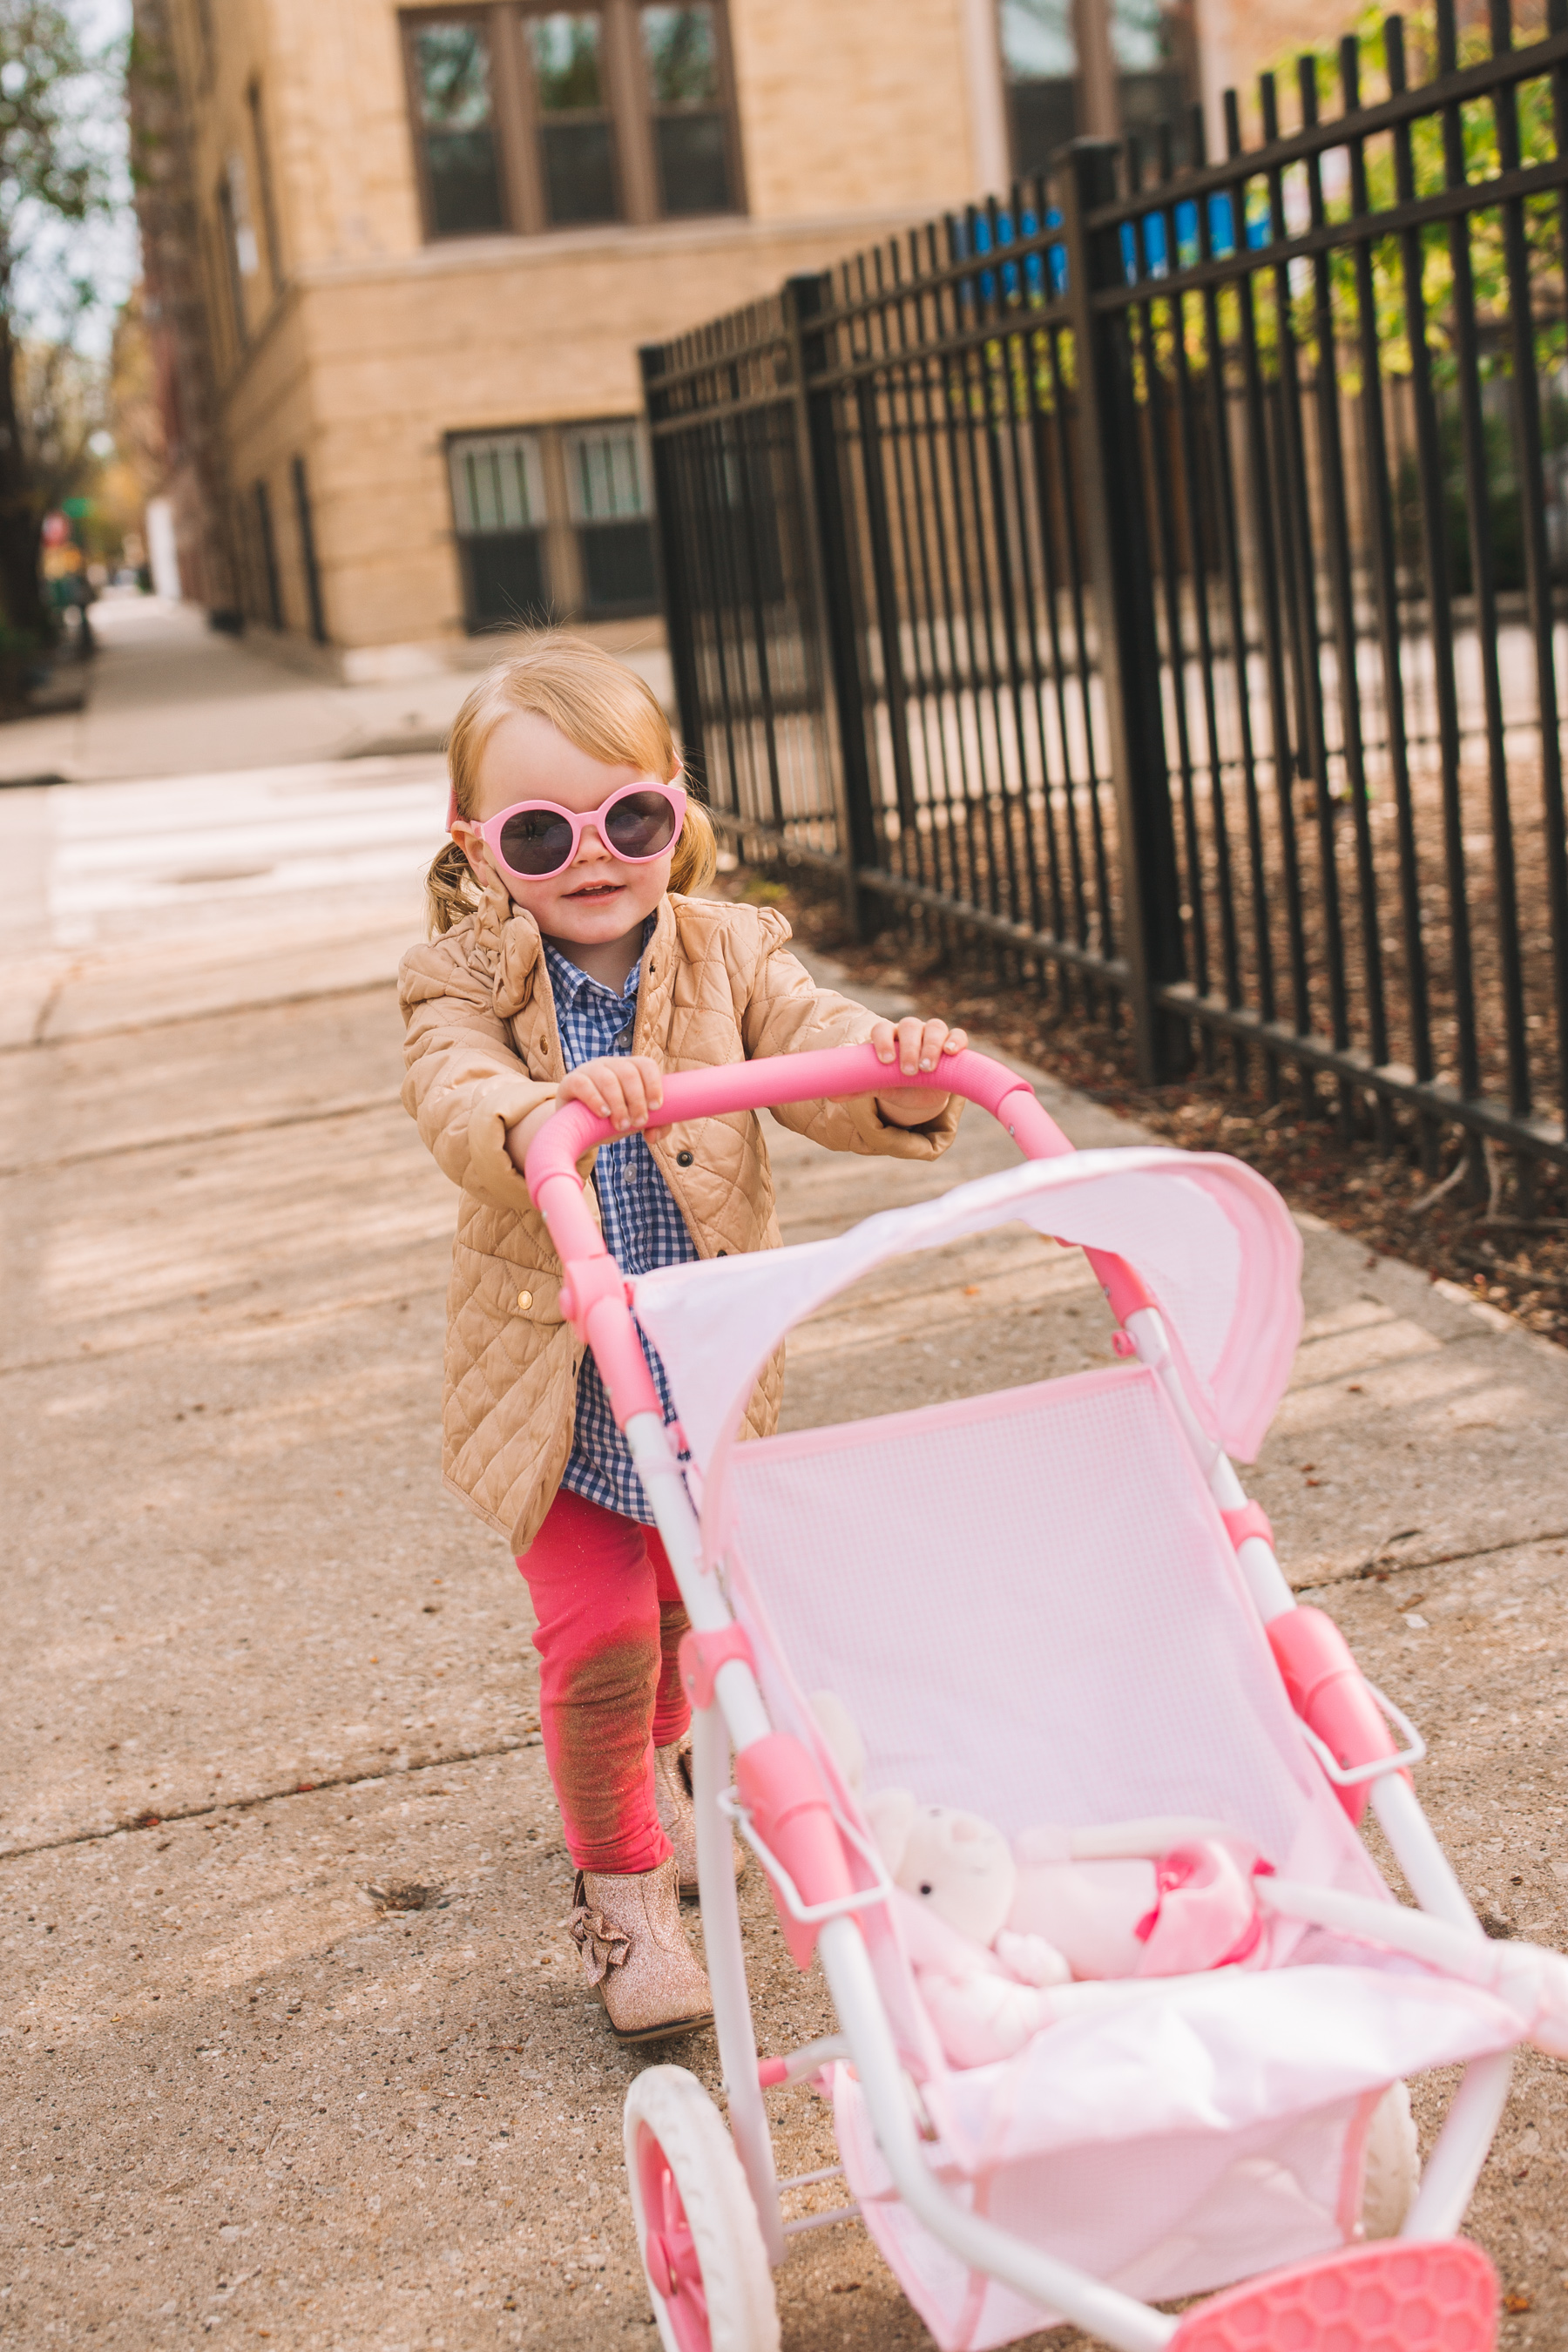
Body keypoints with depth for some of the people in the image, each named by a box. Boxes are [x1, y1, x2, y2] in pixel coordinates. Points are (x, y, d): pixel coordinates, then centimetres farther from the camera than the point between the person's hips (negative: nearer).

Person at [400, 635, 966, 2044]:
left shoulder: (729, 957, -8)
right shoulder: (465, 986, -15)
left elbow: (818, 1050, -21)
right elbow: (458, 1101, -33)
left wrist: (901, 1078, -45)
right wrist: (546, 1110, -56)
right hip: (555, 1383, -3)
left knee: (681, 1607, 22)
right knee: (597, 1629, -10)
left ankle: (653, 1770, 54)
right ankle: (623, 1891, 12)